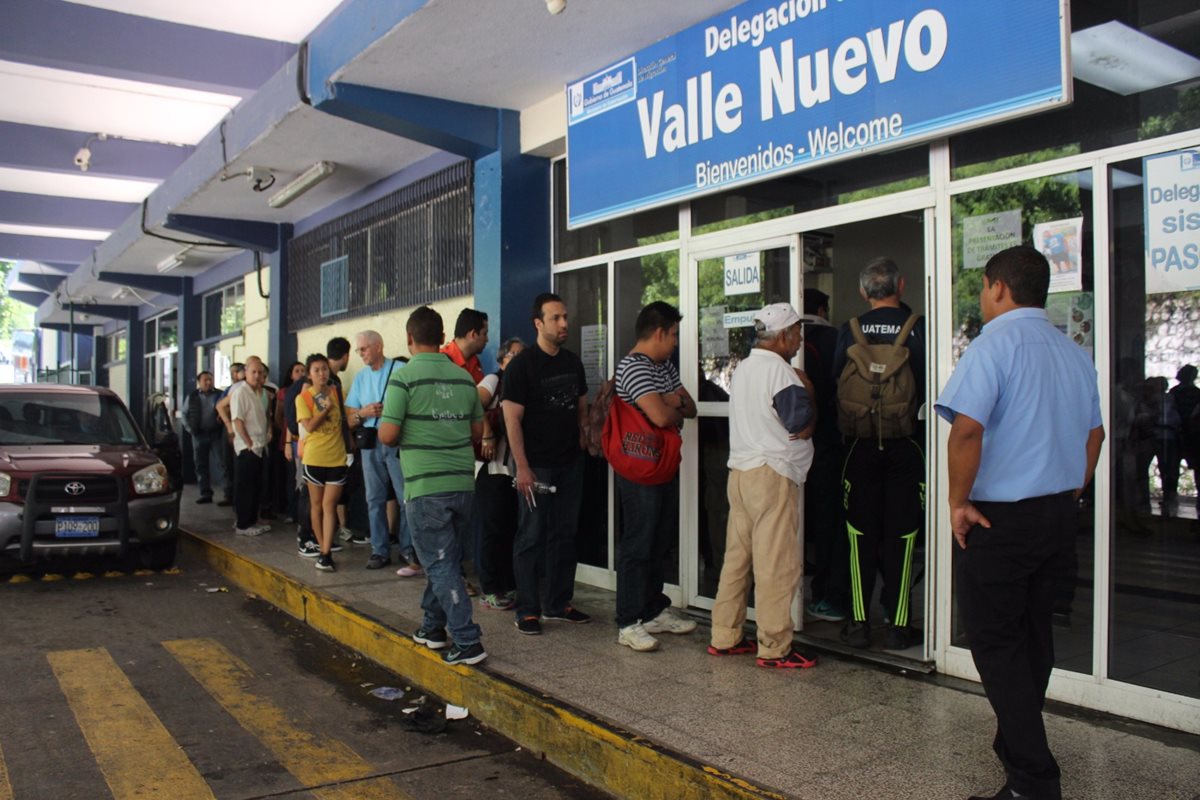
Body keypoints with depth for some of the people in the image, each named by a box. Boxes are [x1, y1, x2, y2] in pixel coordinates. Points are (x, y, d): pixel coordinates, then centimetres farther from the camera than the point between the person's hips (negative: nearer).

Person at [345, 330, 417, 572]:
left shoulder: (400, 370, -2)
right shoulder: (360, 377, 13)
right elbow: (350, 419, 13)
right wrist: (362, 413, -8)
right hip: (370, 443, 5)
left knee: (407, 497, -5)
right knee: (374, 499, 8)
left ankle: (409, 550, 4)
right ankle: (380, 550, 16)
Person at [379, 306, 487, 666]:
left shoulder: (404, 376, -9)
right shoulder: (464, 377, 7)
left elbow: (388, 434, -13)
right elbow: (477, 431, 13)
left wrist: (383, 425, 9)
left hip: (426, 487, -6)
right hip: (463, 482, 6)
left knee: (441, 563, -1)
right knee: (443, 557, 19)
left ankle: (468, 642, -3)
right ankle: (433, 627, 30)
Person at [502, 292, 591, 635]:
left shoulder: (573, 362, 9)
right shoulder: (522, 364, -9)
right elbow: (512, 418, -12)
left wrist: (583, 443, 9)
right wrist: (522, 468, -16)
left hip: (570, 464, 6)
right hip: (537, 465, -6)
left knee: (565, 534, 11)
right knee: (532, 536, 1)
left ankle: (558, 603, 22)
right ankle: (527, 610, 9)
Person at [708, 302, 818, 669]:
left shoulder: (744, 367, 17)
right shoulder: (780, 371, -12)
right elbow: (800, 419, -17)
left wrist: (803, 424, 7)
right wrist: (807, 390, 0)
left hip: (740, 471, 9)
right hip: (772, 474, -9)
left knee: (737, 556, 12)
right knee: (777, 565, -4)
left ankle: (724, 637, 18)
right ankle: (774, 648, 1)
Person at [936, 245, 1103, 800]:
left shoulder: (995, 343, -15)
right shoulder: (1074, 352, 10)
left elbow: (967, 429, -27)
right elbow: (1094, 435, 17)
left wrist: (959, 502, -16)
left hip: (1000, 518, -8)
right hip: (1058, 514, 8)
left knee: (997, 645, 0)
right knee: (1034, 637, 19)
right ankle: (1018, 745, 34)